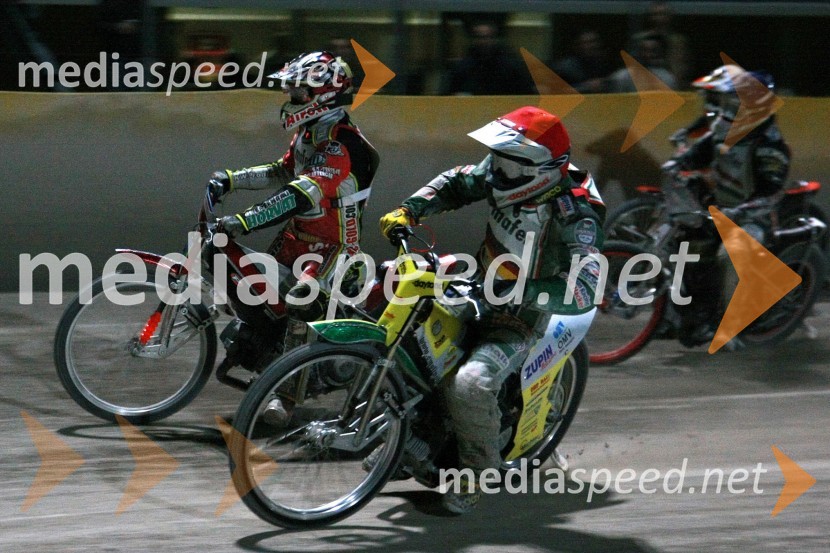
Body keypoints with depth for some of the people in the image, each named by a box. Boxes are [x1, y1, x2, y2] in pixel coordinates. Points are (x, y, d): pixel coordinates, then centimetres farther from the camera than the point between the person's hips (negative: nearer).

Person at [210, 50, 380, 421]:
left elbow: (300, 195, -36)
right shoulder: (310, 133, 8)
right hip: (300, 234, 10)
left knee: (302, 306, -27)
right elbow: (282, 173, 22)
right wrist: (231, 180, 9)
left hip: (334, 243, -10)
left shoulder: (340, 145, -24)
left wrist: (244, 221, -43)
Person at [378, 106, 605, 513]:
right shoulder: (501, 170, -8)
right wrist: (408, 211, -7)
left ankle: (476, 472, -7)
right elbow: (455, 184, 10)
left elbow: (584, 290, -36)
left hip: (520, 316, -8)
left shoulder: (575, 214, -28)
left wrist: (518, 293, -44)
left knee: (470, 384, -31)